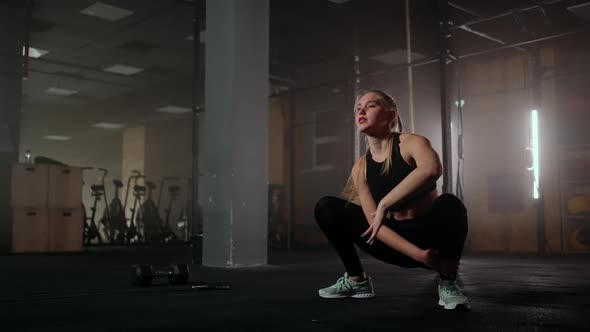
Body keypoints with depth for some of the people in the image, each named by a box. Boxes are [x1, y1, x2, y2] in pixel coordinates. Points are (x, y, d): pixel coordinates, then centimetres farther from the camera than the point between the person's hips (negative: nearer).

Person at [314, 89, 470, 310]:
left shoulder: (411, 143, -14)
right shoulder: (360, 168, -2)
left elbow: (432, 169, -41)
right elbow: (375, 222, -10)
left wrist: (384, 205, -36)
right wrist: (419, 255, -23)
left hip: (431, 235, -3)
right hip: (396, 242, 4)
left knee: (450, 204, -37)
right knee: (326, 208, -5)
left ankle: (448, 284, -13)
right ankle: (357, 280, 7)